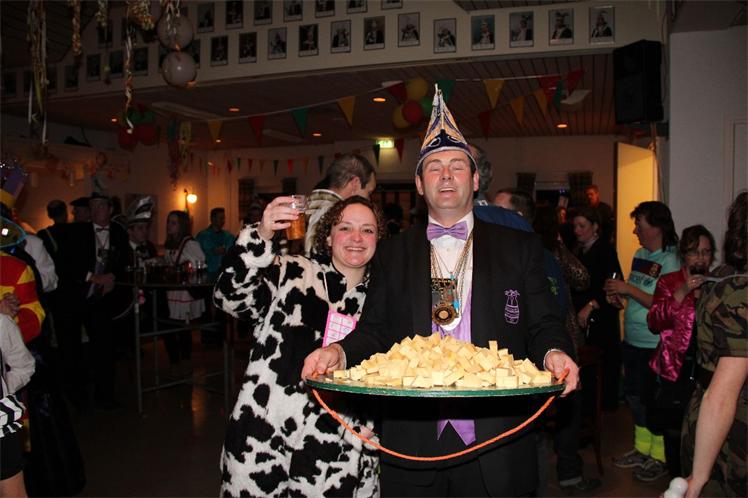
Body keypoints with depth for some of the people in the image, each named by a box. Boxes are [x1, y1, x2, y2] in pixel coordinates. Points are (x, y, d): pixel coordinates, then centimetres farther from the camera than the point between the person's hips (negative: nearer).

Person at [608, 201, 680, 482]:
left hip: (654, 345, -8)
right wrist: (618, 297, 0)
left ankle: (660, 457, 22)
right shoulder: (640, 255, 9)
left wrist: (628, 289, -22)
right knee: (634, 395, 17)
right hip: (632, 340, 8)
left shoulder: (670, 261, -15)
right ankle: (642, 449, 34)